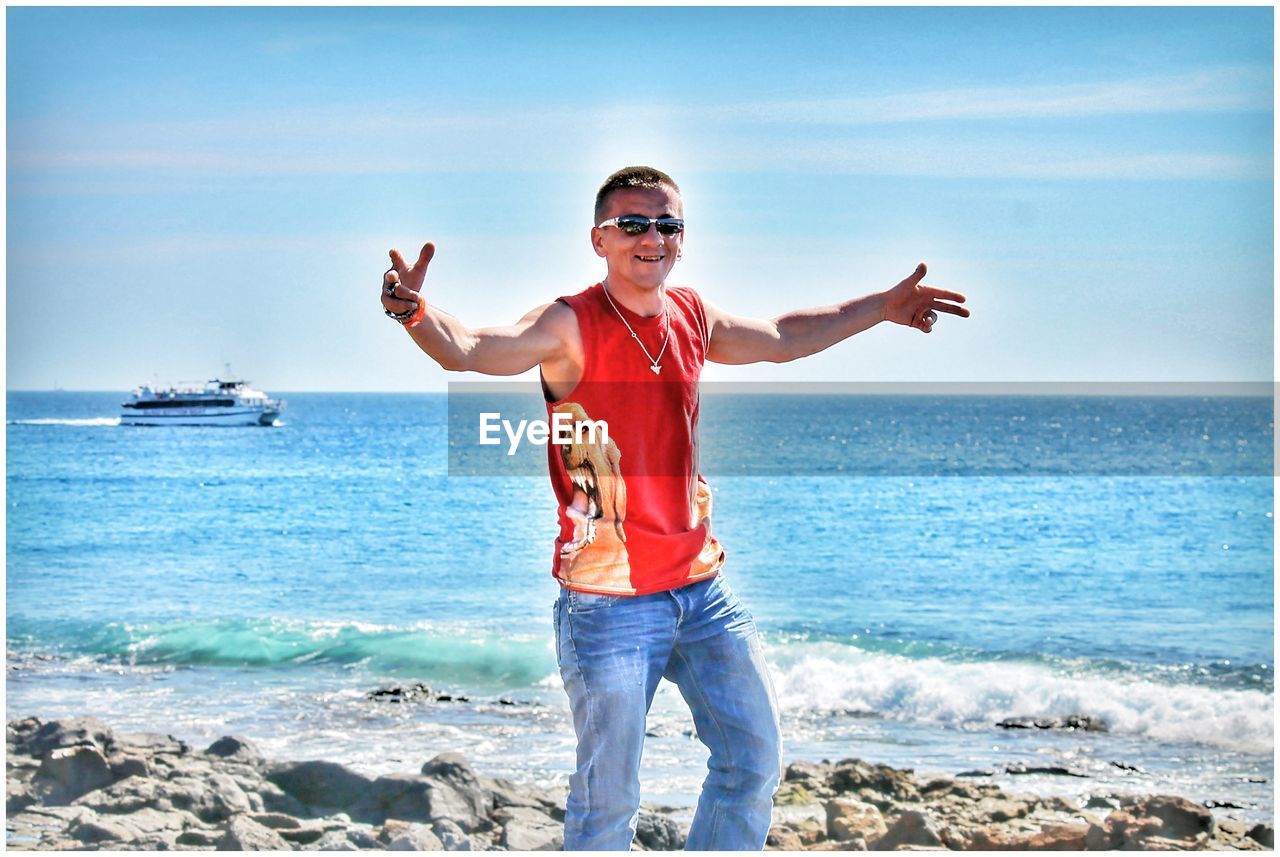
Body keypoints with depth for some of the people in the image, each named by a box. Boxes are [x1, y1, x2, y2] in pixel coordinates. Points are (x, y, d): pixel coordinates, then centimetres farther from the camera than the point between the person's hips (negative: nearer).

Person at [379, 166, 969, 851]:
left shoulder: (693, 318, 6)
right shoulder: (570, 327, -13)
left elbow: (784, 338, 25)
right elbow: (468, 350, -30)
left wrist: (881, 307, 32)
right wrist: (414, 311, -51)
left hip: (702, 589, 7)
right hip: (608, 604, -6)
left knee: (755, 759, 16)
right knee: (608, 795, 0)